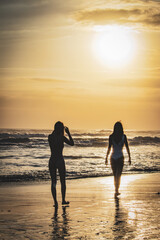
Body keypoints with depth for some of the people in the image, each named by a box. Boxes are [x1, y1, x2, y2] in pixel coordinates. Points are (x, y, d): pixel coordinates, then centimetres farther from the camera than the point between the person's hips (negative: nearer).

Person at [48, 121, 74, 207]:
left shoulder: (50, 137, 0)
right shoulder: (62, 137, -11)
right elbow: (72, 143, 0)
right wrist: (68, 133, 5)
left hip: (52, 161, 3)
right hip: (60, 161, -3)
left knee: (53, 182, 5)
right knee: (63, 181, 14)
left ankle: (55, 201, -4)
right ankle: (63, 200, 23)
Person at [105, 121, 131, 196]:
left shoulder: (111, 136, -5)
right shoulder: (123, 136, -5)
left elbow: (109, 148, -7)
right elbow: (127, 148, -2)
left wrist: (106, 158, -1)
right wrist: (129, 158, 4)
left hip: (113, 157, 1)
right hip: (120, 157, -1)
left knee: (115, 175, 15)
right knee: (118, 175, -3)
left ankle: (116, 189, 24)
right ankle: (117, 190, -15)